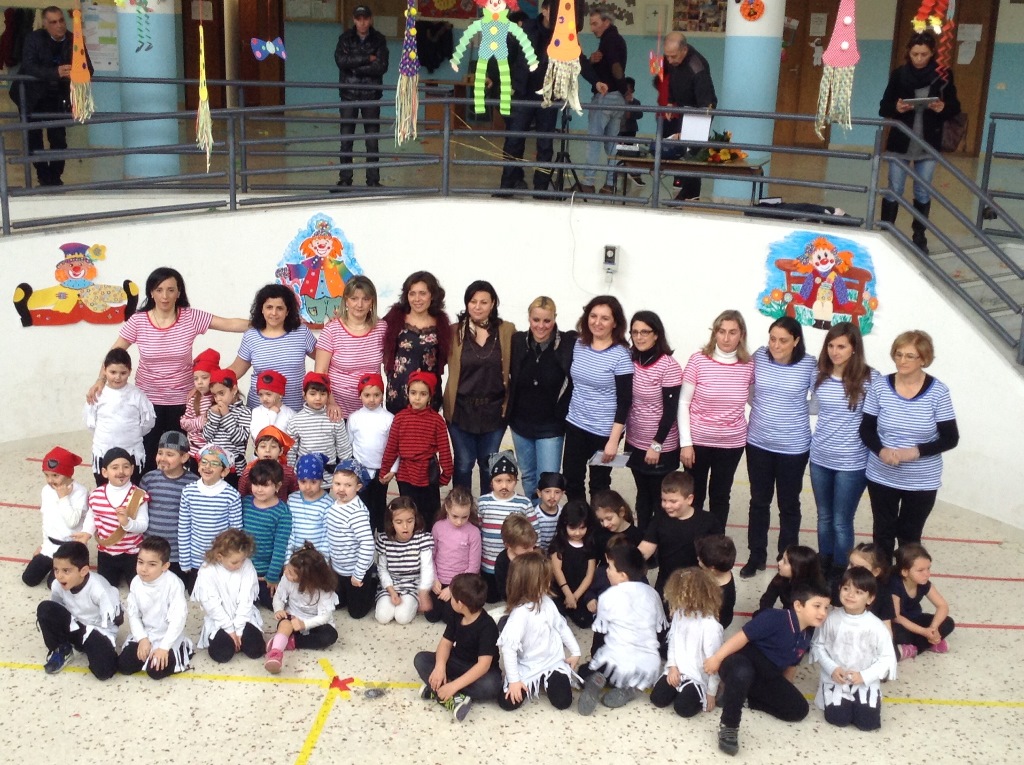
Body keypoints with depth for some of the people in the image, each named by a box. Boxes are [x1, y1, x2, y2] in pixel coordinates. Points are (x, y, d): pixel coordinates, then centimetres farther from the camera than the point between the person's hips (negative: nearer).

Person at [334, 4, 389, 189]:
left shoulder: (379, 40, 1)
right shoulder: (345, 38, 2)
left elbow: (381, 67, -12)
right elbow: (341, 60, -15)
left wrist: (355, 67, -12)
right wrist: (367, 59, -14)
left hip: (371, 95, 0)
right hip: (349, 95, 1)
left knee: (372, 140, 1)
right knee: (346, 139, 2)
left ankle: (373, 180, 9)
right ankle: (345, 179, 10)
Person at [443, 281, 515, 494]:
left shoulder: (507, 330, -1)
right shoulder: (455, 331, -1)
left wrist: (509, 402, -5)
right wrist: (446, 404, -7)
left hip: (494, 409, 1)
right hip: (461, 409, 0)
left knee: (489, 465, 12)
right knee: (463, 464, 7)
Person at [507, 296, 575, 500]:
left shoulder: (569, 344, -16)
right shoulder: (517, 342, -6)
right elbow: (508, 377, 7)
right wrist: (506, 408, 4)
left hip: (551, 426, -4)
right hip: (520, 423, 4)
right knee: (527, 476, 19)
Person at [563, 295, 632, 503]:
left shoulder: (621, 355, -15)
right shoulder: (579, 345, 2)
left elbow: (624, 402, -15)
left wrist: (613, 440, -18)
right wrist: (562, 412, 15)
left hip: (603, 431, -5)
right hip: (575, 425, 5)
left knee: (599, 485, 9)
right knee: (571, 481, 11)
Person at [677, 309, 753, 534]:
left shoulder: (749, 366, -4)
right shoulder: (699, 360, -11)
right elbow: (683, 403, -8)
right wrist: (685, 442, -11)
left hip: (732, 444, 2)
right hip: (698, 441, -2)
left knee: (721, 496, 14)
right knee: (695, 496, 11)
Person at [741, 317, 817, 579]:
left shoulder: (810, 365, -12)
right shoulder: (759, 357, -6)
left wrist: (796, 410, -13)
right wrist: (763, 408, -1)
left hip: (793, 447, -2)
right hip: (758, 443, 2)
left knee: (789, 505, 12)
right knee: (759, 501, 15)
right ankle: (756, 556, 29)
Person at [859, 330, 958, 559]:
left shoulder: (937, 392, -12)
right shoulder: (880, 386, -8)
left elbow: (950, 439, -9)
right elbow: (866, 429, -1)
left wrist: (916, 451, -23)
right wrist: (881, 450, -21)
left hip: (922, 482, -1)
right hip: (882, 477, 1)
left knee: (910, 536, 11)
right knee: (883, 533, 13)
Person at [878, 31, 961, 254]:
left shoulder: (943, 74, -1)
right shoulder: (899, 74, -3)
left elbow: (955, 107, 5)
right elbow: (884, 108, 1)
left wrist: (943, 108, -17)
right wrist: (896, 108, -21)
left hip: (929, 145, 1)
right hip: (900, 143, -1)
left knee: (923, 194, 9)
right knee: (894, 191, 3)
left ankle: (919, 237, 21)